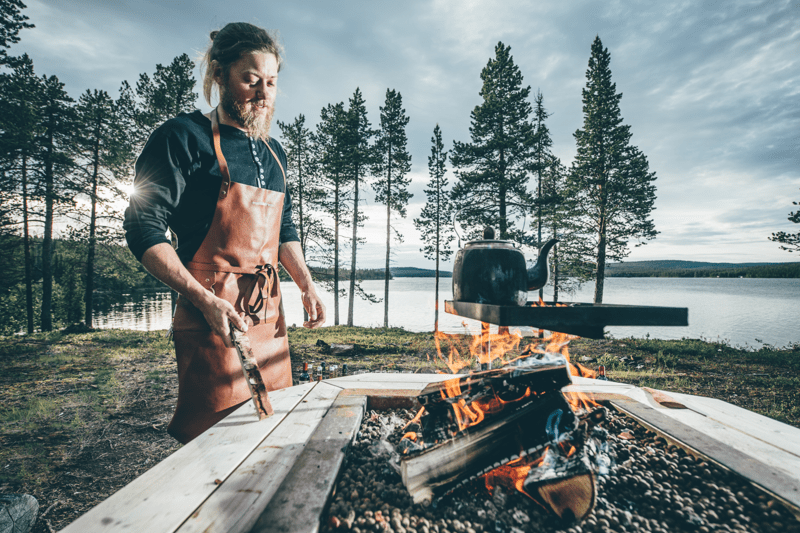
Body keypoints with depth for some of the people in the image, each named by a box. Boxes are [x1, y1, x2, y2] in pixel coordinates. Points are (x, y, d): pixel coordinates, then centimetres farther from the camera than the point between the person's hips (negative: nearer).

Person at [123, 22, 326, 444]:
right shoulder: (185, 137, -4)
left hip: (269, 315, 7)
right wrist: (205, 300, -19)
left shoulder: (273, 153, 17)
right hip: (213, 317, -6)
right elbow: (143, 229, -9)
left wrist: (306, 285, 7)